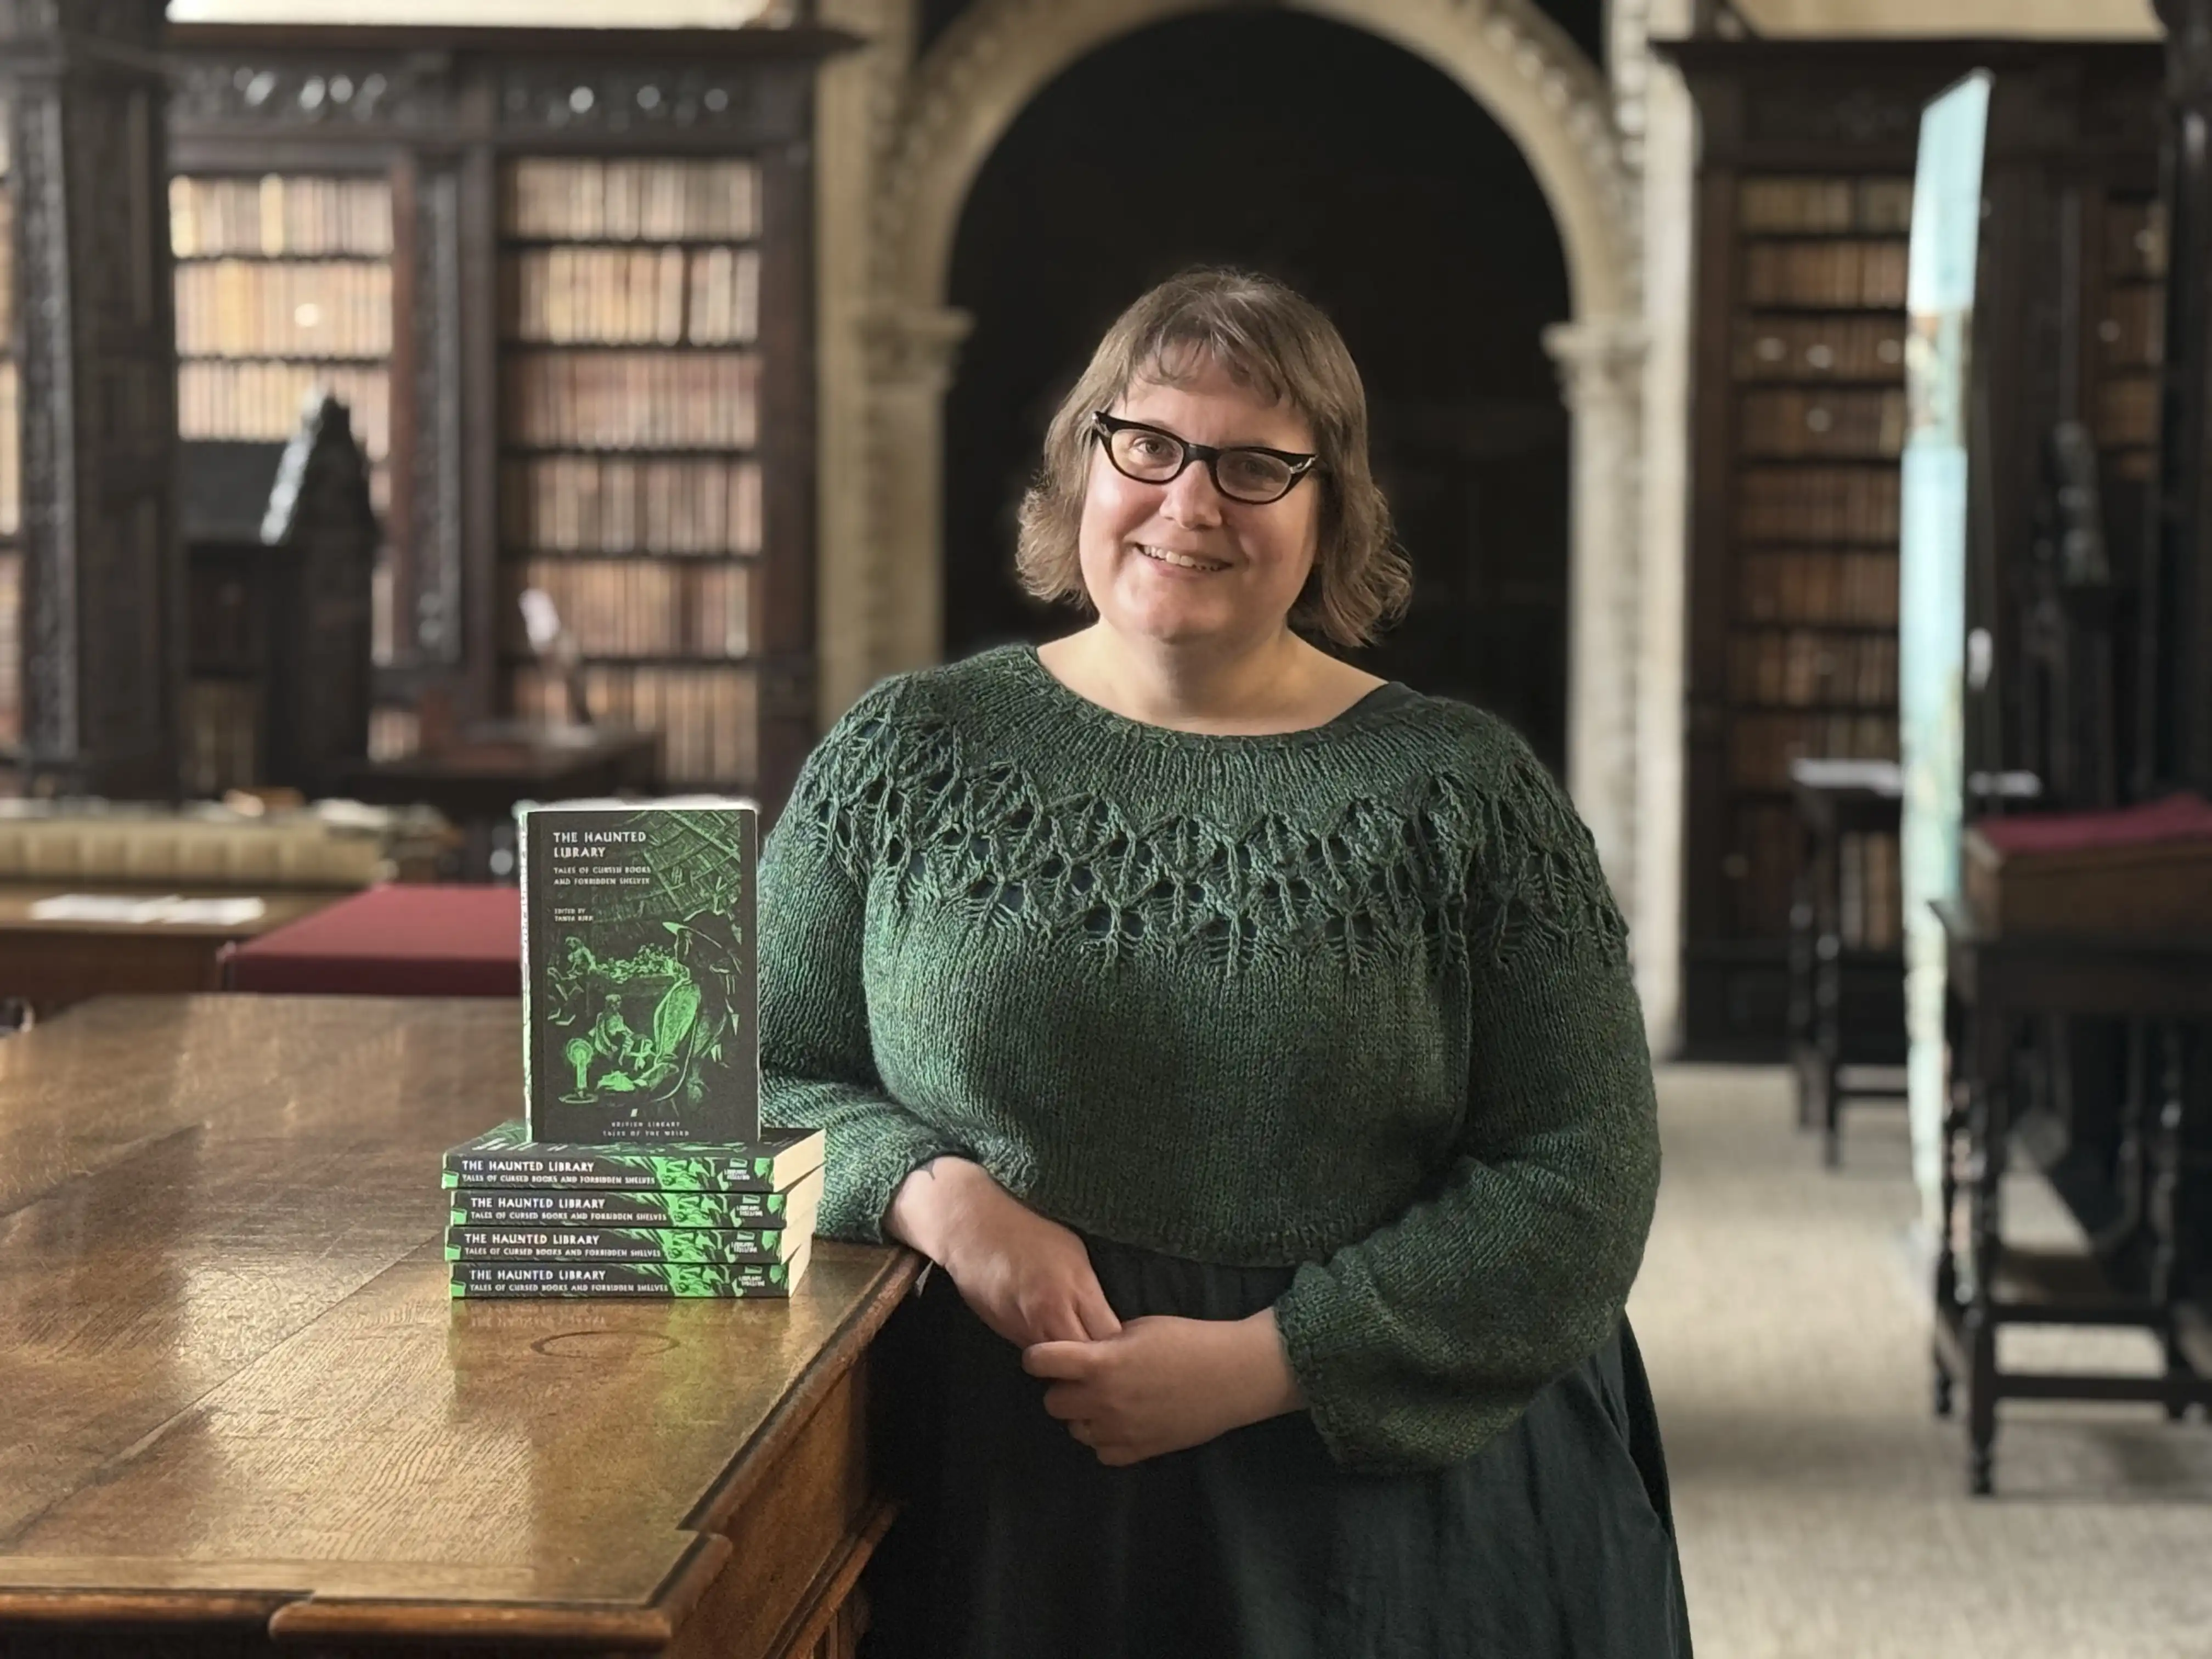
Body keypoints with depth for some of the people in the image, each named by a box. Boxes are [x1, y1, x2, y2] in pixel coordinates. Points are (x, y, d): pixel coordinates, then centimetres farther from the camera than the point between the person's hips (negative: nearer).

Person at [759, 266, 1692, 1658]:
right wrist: (933, 1190, -16)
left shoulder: (1462, 798, -3)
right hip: (990, 1505, 1)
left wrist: (1257, 1364, -16)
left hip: (1390, 1501, -1)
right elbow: (758, 1078, 4)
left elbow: (1581, 1185, -7)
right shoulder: (907, 759, 2)